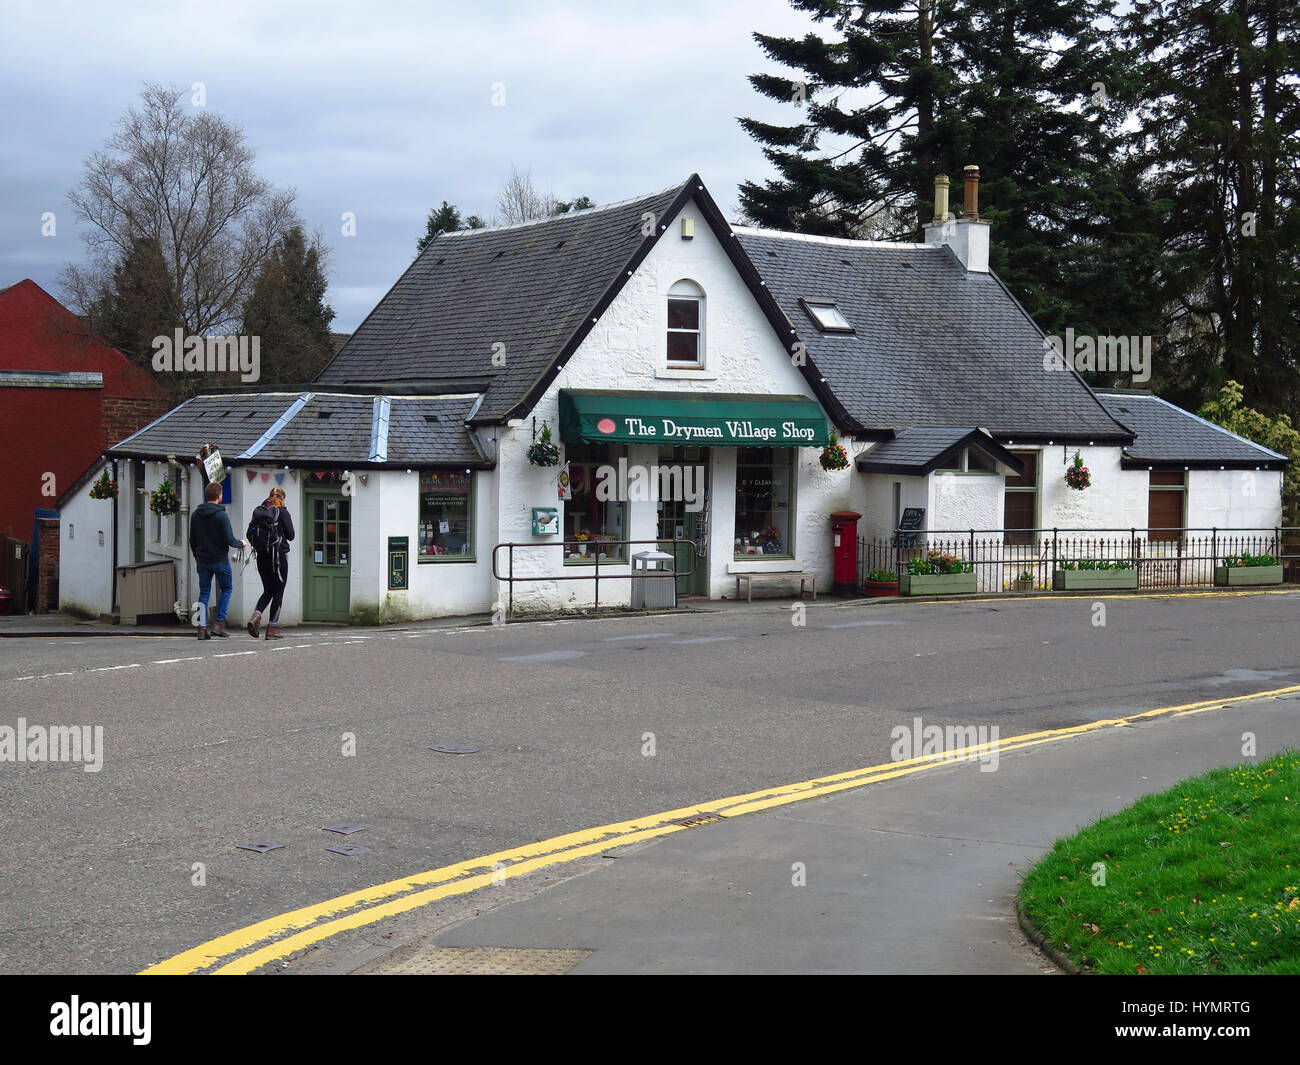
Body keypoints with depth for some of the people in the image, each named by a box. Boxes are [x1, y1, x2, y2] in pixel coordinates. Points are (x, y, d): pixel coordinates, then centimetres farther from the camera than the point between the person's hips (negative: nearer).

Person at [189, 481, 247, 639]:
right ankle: (219, 623, 2)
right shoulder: (221, 515, -13)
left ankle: (202, 627, 1)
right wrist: (241, 543, 6)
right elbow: (229, 540, -14)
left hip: (203, 560, 5)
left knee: (204, 593, 9)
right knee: (227, 589, 11)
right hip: (220, 559, -5)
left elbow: (192, 540, 11)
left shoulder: (195, 515, 5)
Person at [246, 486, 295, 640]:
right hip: (279, 555, -5)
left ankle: (255, 617, -8)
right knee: (278, 592, 3)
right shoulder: (282, 513, -8)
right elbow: (290, 535, -6)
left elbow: (249, 535, 6)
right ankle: (272, 629, 0)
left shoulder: (258, 512, 6)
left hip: (262, 556, 5)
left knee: (268, 591, 16)